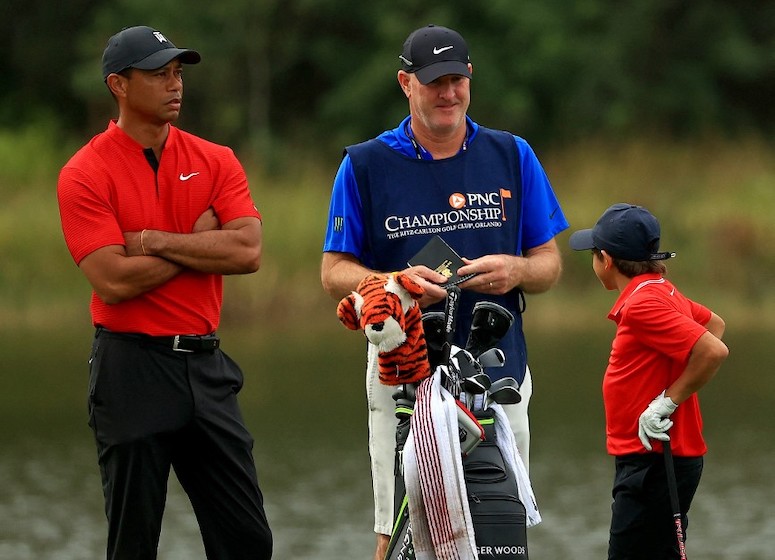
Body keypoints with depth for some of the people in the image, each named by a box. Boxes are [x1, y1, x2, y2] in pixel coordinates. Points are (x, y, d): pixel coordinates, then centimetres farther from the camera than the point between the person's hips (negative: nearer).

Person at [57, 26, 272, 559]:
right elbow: (113, 281, -16)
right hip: (132, 369, -4)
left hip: (206, 367, 4)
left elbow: (247, 251, -7)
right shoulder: (85, 175, -5)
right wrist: (200, 242, -7)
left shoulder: (215, 161, 8)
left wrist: (156, 241, -12)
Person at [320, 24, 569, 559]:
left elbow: (550, 263, 12)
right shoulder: (365, 165, 5)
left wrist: (515, 270, -12)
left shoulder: (512, 156, 10)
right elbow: (335, 272, 4)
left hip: (499, 372, 2)